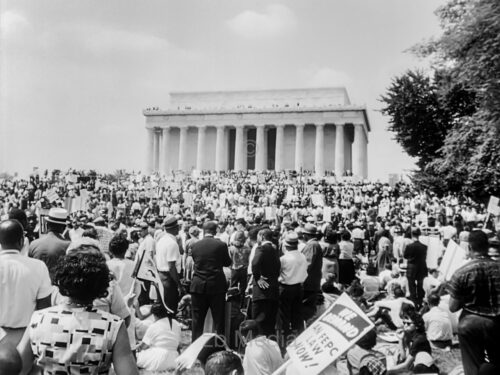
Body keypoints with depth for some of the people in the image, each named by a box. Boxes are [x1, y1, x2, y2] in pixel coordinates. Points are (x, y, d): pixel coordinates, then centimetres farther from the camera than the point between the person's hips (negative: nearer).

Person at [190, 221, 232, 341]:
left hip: (198, 286, 2)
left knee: (197, 321, 11)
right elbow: (227, 263, 4)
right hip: (216, 285, -2)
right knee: (218, 320, 7)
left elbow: (195, 262, 11)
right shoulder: (221, 245, -8)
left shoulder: (195, 245, -1)